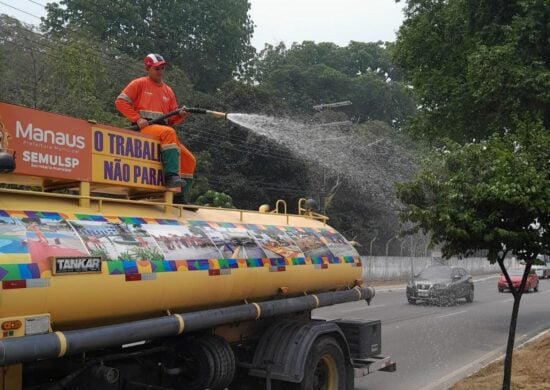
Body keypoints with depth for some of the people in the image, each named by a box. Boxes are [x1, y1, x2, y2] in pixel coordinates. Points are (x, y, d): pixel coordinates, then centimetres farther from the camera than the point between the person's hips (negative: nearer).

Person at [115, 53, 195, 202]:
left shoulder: (168, 91, 22)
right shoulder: (139, 84, 7)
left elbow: (172, 119, 18)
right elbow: (120, 101, -1)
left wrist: (180, 116, -5)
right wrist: (137, 118, -12)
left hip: (163, 130, 6)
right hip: (144, 129, -6)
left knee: (189, 159, -2)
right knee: (168, 133, -36)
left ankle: (180, 198, 0)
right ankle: (171, 176, -41)